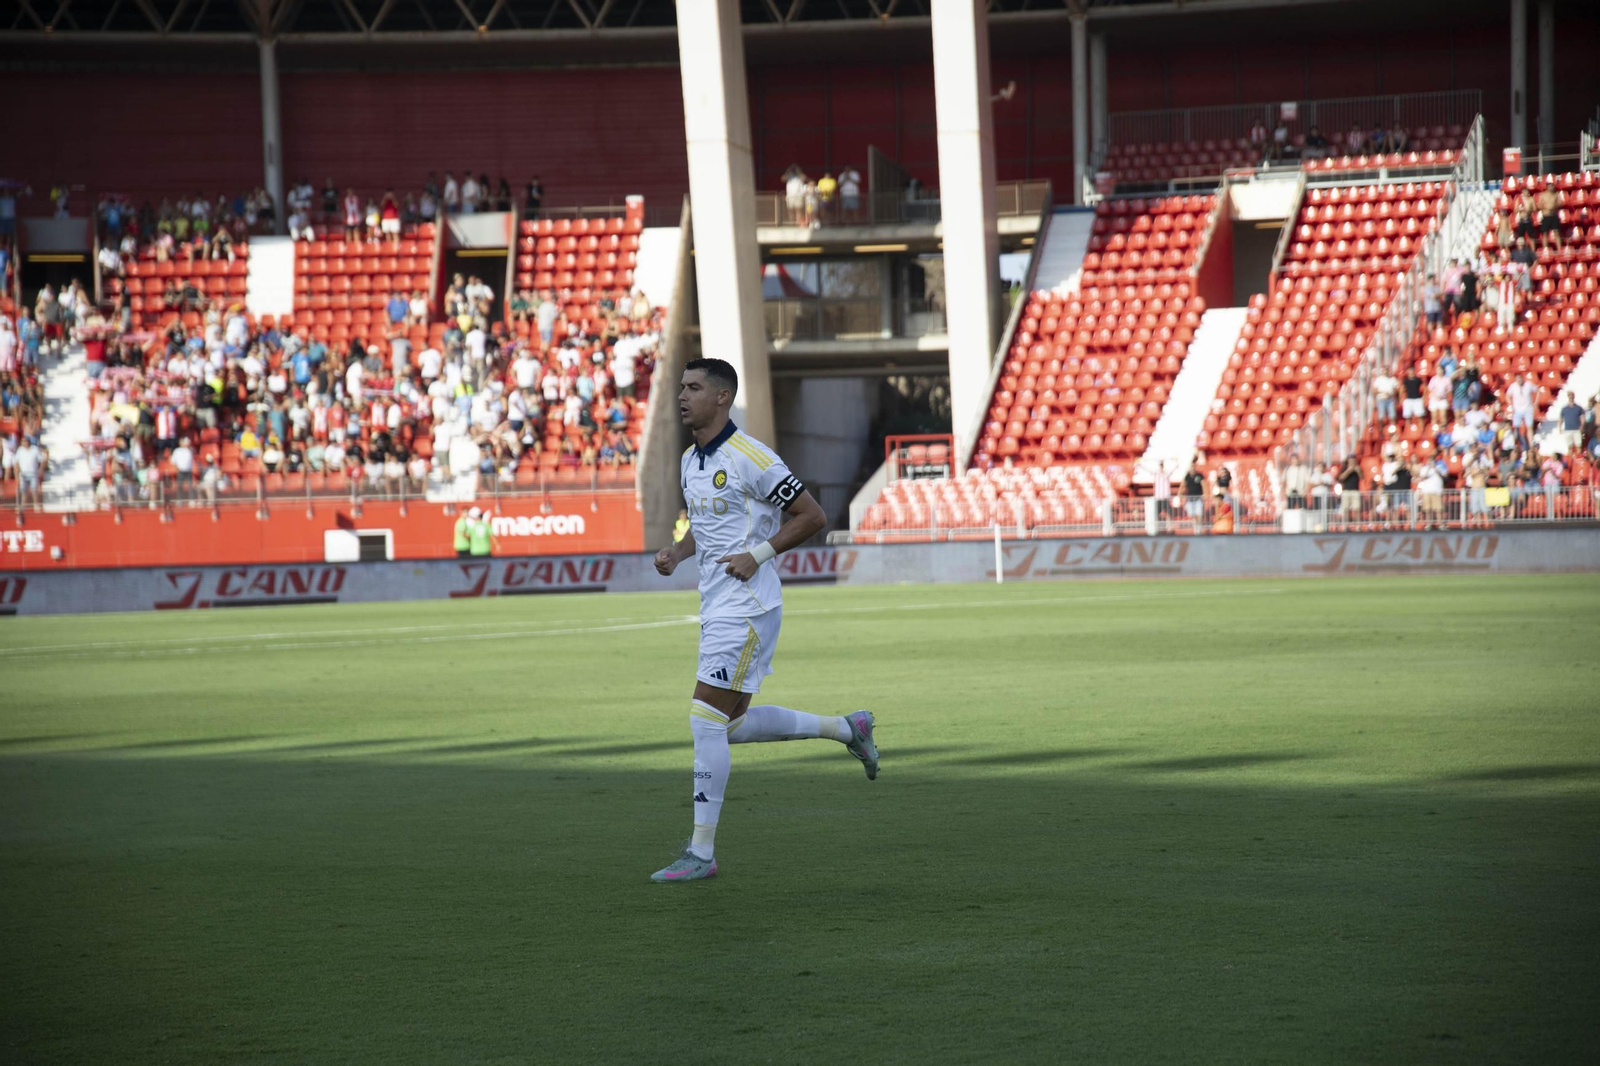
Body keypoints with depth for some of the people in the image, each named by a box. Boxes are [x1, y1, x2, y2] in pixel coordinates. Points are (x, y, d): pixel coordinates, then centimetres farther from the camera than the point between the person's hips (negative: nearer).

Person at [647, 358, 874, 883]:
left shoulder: (751, 458, -14)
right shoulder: (690, 460, 12)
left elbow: (811, 516, -10)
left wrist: (758, 554, -16)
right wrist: (677, 552, 6)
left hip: (747, 607, -9)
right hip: (716, 607, 9)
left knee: (706, 718, -12)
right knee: (733, 725, 12)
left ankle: (702, 851, -7)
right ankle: (847, 728, 29)